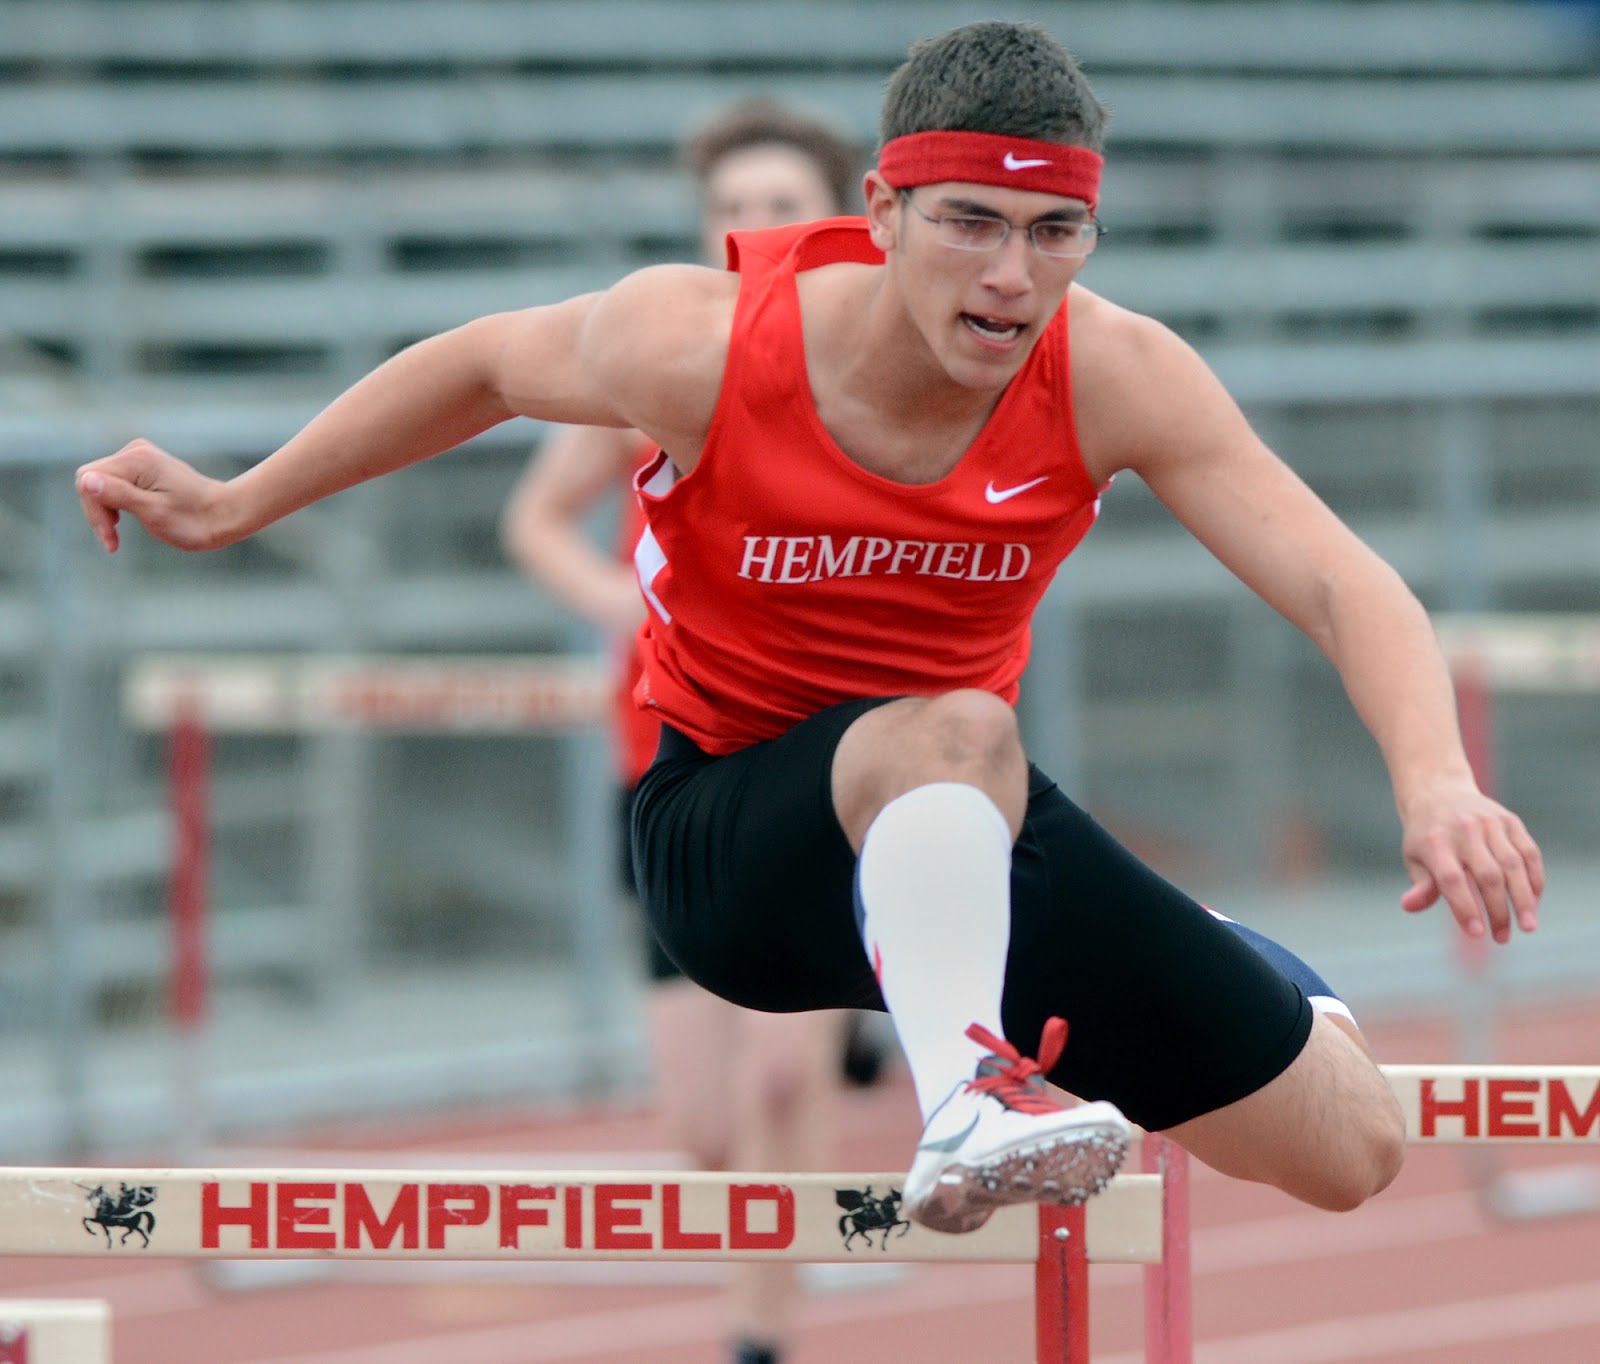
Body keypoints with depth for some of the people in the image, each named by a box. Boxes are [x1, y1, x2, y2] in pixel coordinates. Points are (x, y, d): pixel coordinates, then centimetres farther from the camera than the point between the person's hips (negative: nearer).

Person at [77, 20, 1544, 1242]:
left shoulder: (1114, 378, -20)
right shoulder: (701, 346, -23)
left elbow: (1340, 583, -27)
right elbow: (485, 365, -2)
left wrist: (1437, 783, -46)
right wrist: (233, 507, 7)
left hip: (968, 822, 4)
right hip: (726, 831, -4)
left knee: (1352, 1151, 6)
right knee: (956, 735, -40)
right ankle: (964, 1099, -54)